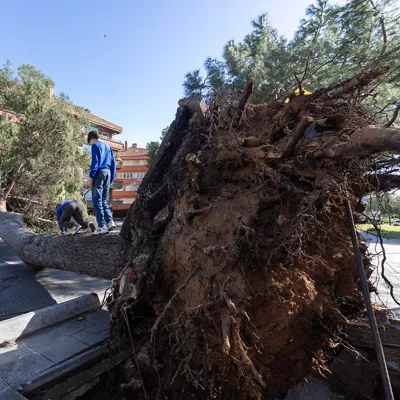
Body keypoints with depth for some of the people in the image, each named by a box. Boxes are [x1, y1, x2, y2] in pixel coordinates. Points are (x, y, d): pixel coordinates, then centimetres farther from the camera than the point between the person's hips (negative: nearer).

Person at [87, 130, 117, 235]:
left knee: (97, 201, -4)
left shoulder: (95, 146, -1)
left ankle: (101, 227, -7)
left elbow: (95, 162, -12)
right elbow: (113, 163, 17)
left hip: (99, 174, -7)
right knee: (104, 201, 13)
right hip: (108, 174, 7)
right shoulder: (108, 146, 20)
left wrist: (91, 176, -10)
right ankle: (110, 222, 1)